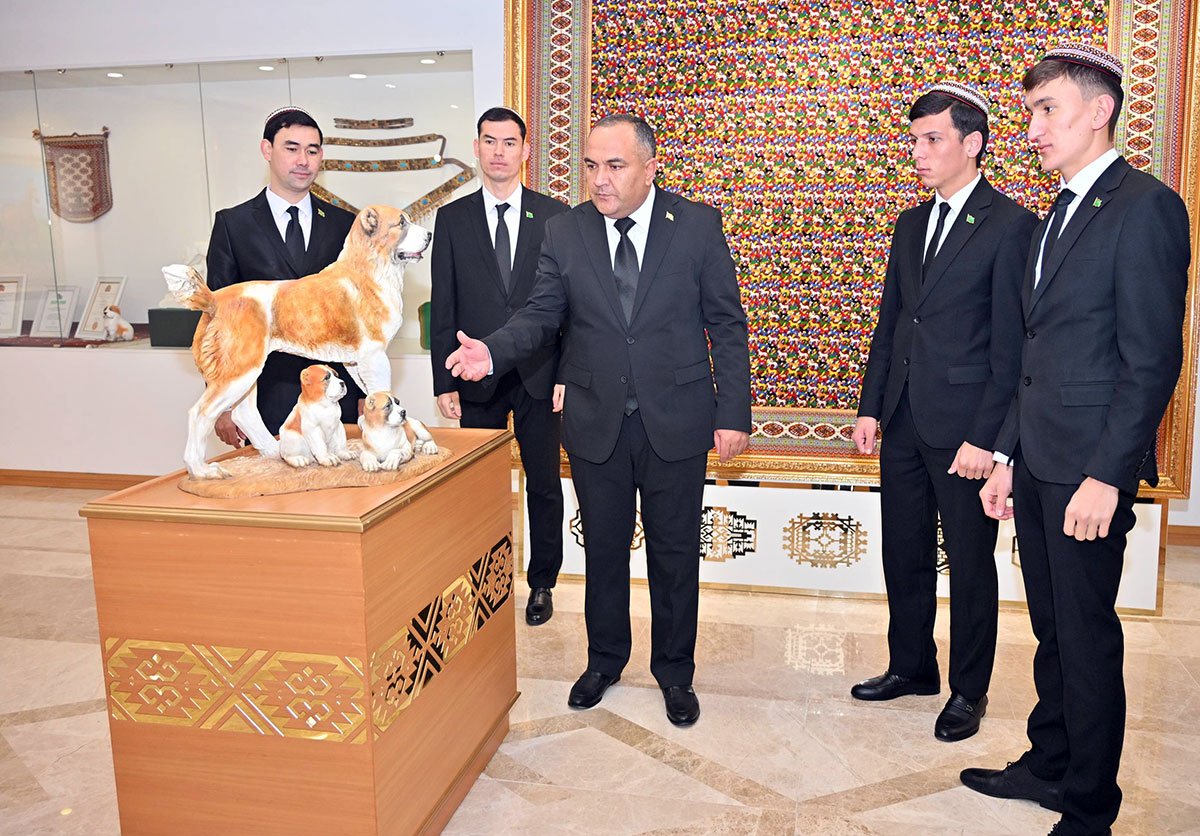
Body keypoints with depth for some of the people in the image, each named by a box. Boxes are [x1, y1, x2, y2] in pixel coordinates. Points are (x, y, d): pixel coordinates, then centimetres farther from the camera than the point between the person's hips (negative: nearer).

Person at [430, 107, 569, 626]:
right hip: (477, 379, 1)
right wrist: (444, 381, -3)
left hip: (539, 375, 0)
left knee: (543, 485, 9)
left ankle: (542, 583, 25)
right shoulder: (452, 218, 4)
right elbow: (443, 307, 3)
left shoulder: (554, 215, 2)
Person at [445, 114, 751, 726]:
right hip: (595, 423, 2)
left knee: (674, 552, 10)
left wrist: (733, 413, -6)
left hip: (676, 422, -1)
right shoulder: (565, 232, 0)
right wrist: (493, 352, -22)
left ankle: (674, 671, 30)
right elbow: (541, 316, -1)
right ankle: (604, 660, 36)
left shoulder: (698, 225, -5)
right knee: (602, 548, 15)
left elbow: (726, 324, -2)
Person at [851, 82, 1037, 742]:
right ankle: (911, 667, 34)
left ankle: (969, 690, 24)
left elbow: (1011, 346, -12)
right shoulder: (910, 225, 13)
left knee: (970, 563, 7)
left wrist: (986, 438, -16)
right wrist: (871, 408, 10)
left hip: (964, 428, -6)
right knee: (904, 555, 16)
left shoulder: (1012, 227, -8)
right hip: (903, 421, 7)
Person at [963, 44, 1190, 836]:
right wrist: (1008, 455, 14)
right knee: (1051, 629, 18)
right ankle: (1048, 766, 33)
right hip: (1038, 463, 8)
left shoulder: (1145, 207, -10)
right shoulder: (1060, 215, 16)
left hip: (1088, 469, -8)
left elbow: (1153, 360, -16)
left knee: (1087, 638, 4)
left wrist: (1106, 474, -20)